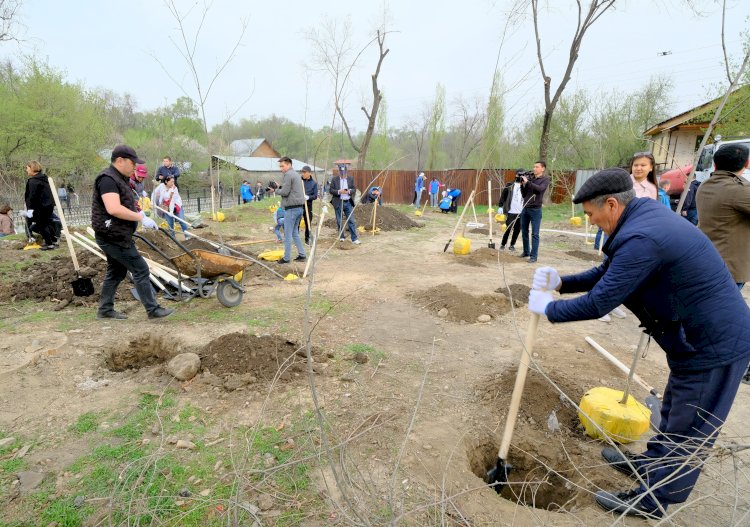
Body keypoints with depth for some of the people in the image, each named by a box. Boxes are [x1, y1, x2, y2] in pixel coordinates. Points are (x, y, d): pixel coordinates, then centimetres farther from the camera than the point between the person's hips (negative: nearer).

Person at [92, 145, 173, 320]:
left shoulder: (119, 179, 16)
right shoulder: (107, 179, -17)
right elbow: (114, 209, -29)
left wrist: (141, 216, 13)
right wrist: (141, 217, -24)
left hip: (115, 236, 10)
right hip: (113, 236, -10)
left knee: (116, 272, 17)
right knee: (140, 269, -7)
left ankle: (105, 310, 28)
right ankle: (153, 310, -2)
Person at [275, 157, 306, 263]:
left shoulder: (288, 175, -11)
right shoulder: (296, 174, 19)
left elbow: (285, 192, -16)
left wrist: (276, 190, 0)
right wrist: (280, 186, 9)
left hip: (291, 208, -9)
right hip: (299, 207, 9)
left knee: (288, 234, -2)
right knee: (294, 233, 16)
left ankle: (286, 258, 4)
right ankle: (302, 255, 15)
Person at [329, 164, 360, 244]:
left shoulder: (351, 179, 7)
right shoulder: (334, 179, 1)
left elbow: (354, 189, 6)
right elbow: (330, 190, -3)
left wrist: (349, 191, -15)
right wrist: (339, 191, -18)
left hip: (348, 202, 1)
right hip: (338, 203, -1)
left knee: (351, 221, -3)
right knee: (339, 221, 7)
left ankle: (354, 239, -2)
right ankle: (341, 236, 22)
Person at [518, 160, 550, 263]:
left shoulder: (545, 179, -1)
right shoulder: (530, 178, 9)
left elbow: (539, 189, -21)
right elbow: (524, 195, 10)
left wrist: (527, 182, -18)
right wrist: (523, 184, -4)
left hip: (535, 210, -5)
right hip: (525, 208, 5)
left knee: (535, 234, -4)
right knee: (524, 232, 12)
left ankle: (533, 256, 0)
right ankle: (526, 252, 26)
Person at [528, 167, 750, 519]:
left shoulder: (641, 239, -30)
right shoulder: (644, 216, 3)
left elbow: (598, 303, -27)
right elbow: (607, 273, 10)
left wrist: (549, 308, -13)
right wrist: (560, 283, -2)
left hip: (714, 345, -10)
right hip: (709, 335, 10)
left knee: (687, 431, 9)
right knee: (674, 412, 26)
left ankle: (651, 501, 27)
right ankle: (652, 464, 48)